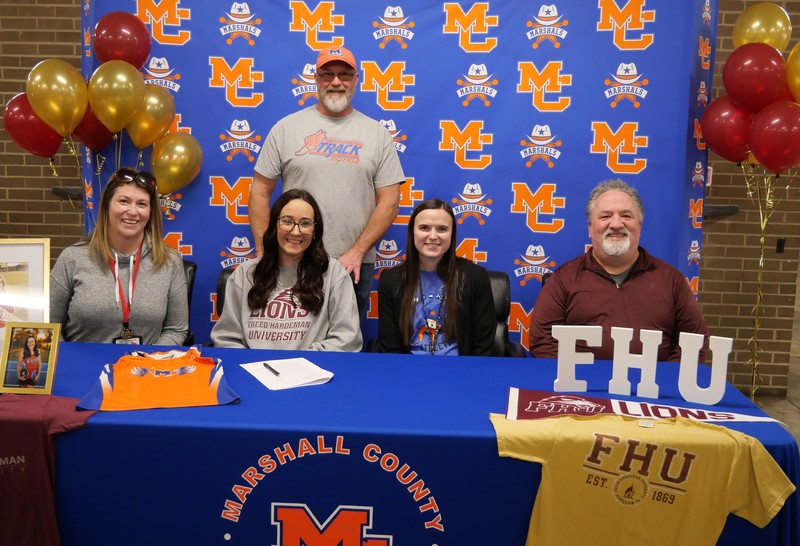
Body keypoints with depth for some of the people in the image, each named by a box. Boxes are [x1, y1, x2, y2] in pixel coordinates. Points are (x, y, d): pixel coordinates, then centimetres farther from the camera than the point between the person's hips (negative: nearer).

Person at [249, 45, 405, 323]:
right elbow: (260, 193, 4)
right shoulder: (286, 127, 3)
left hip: (354, 266, 1)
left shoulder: (378, 133, 4)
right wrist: (264, 253, -4)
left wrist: (357, 252, -10)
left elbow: (389, 201, 0)